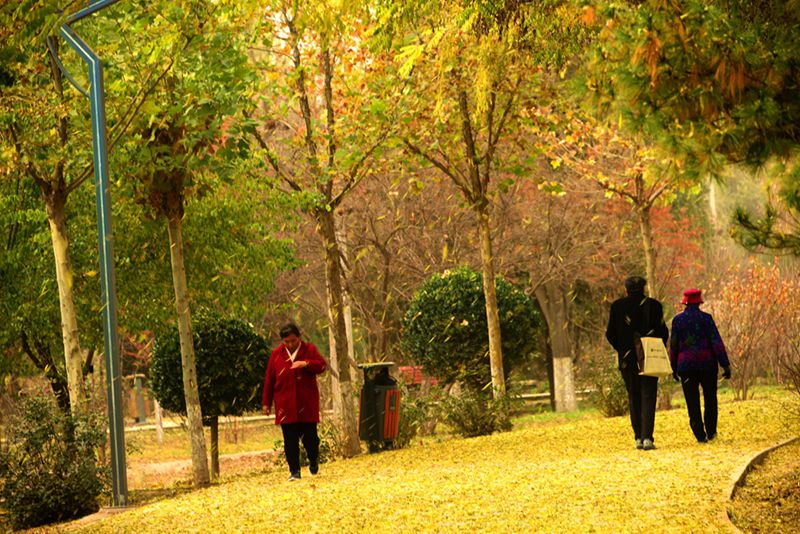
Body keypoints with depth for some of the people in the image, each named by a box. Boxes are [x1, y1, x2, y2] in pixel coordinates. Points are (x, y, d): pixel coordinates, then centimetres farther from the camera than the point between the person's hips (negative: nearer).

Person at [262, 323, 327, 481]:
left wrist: (306, 364, -25)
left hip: (307, 404, -1)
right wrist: (266, 402, 5)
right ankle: (294, 471, 5)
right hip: (285, 405, 1)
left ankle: (313, 460, 29)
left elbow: (322, 366, -8)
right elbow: (269, 380, 7)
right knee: (290, 440, -1)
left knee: (309, 436, 1)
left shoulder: (310, 350, 3)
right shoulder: (276, 354, 6)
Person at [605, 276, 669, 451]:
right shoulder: (654, 305, -3)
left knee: (634, 398, 14)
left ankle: (638, 437, 14)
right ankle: (647, 437, -13)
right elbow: (663, 332, -5)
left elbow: (610, 333, -1)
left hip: (627, 359, 1)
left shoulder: (617, 306, -1)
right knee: (648, 397, 0)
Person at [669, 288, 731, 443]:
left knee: (692, 402, 5)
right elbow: (717, 342, -10)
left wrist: (674, 367, 13)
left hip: (686, 366, 1)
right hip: (708, 364, -1)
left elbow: (673, 345, 2)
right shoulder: (706, 318, -6)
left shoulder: (678, 320, -1)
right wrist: (725, 365, -8)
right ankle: (710, 431, 16)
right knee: (710, 398, 16)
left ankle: (700, 434, -2)